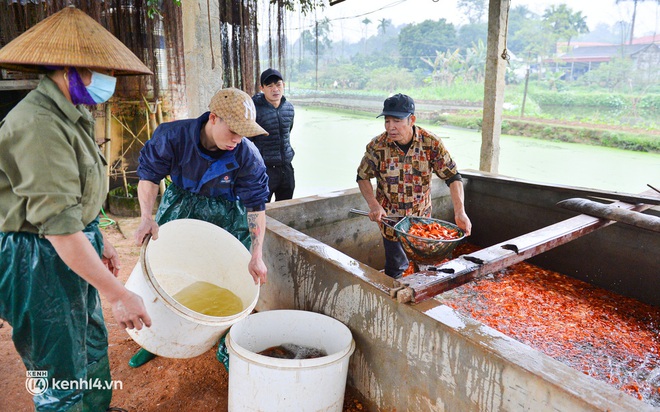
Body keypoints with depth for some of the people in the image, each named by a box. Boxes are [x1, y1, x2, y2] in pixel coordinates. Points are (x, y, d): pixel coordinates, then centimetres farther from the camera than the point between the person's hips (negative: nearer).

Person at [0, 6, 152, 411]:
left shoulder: (70, 115, 6)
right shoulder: (37, 124, -25)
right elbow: (60, 226, -29)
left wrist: (101, 241, 20)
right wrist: (119, 295, -27)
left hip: (74, 253, 10)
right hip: (41, 262, -10)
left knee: (93, 347, 26)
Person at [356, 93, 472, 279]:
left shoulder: (432, 143, -15)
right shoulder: (377, 146, -15)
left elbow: (453, 177, -11)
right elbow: (363, 177, -1)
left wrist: (460, 212, -23)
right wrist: (373, 205, -15)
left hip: (422, 217, 1)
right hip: (390, 218, -1)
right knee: (397, 269, 4)